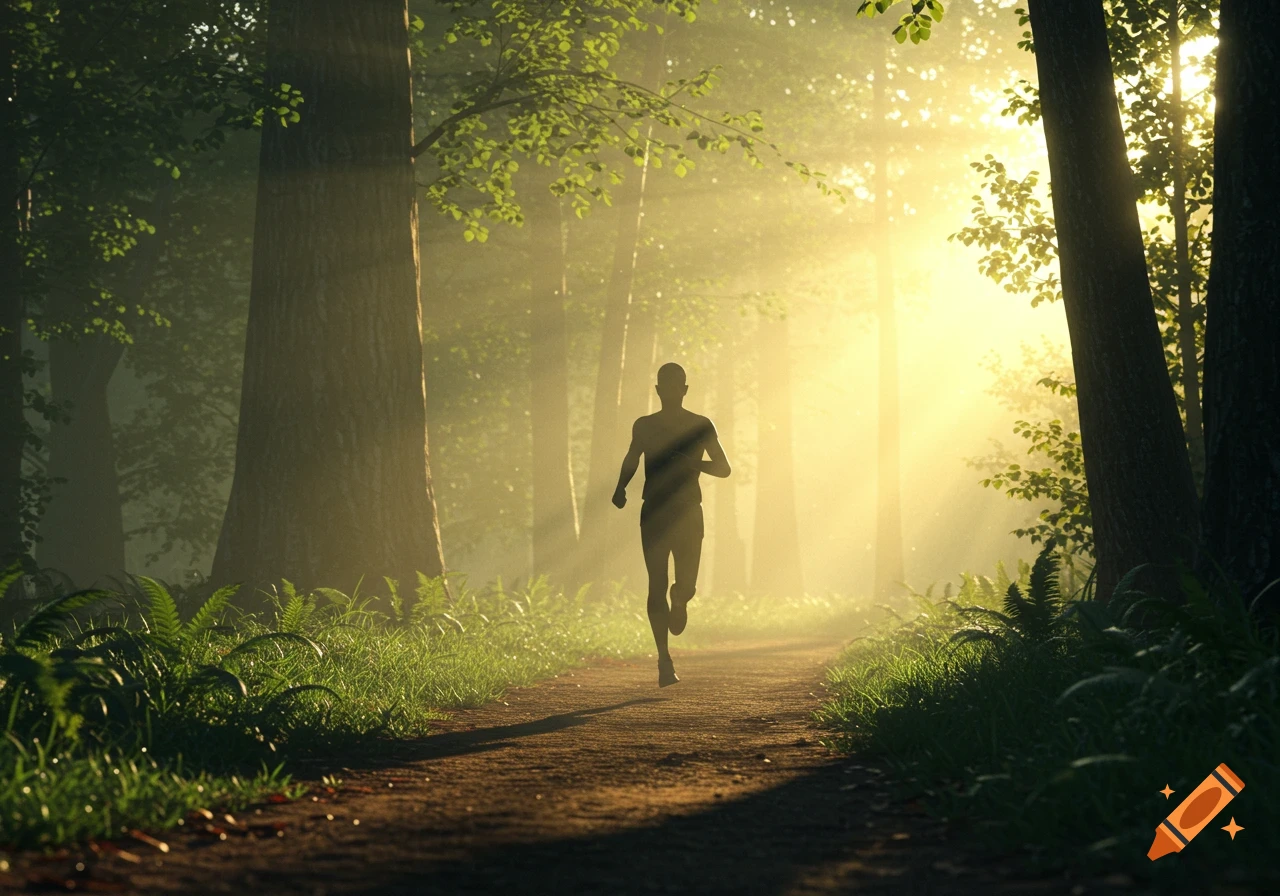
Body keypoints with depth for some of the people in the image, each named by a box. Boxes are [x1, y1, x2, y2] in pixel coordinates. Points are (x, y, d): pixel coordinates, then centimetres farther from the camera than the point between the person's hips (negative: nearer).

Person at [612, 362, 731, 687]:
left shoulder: (701, 427, 3)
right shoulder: (644, 427, 6)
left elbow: (723, 468, 5)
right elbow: (631, 462, 18)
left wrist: (694, 463, -14)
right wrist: (620, 489, -1)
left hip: (689, 514, 0)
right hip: (653, 514, 0)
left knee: (686, 586, -3)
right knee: (657, 587, -9)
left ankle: (679, 599, 37)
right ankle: (664, 660, -6)